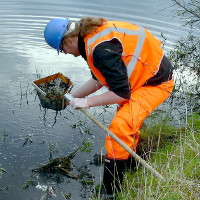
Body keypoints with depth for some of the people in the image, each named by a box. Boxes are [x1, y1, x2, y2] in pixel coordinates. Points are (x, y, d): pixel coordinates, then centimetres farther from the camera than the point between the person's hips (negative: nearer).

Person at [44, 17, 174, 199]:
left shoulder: (102, 49, -32)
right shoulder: (91, 35, 1)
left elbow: (122, 92, -29)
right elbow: (99, 79, 12)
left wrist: (87, 102, -22)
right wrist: (72, 97, 13)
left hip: (156, 83, -11)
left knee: (121, 126, -23)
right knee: (125, 113, 30)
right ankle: (130, 157, 55)